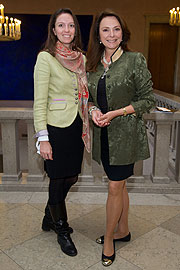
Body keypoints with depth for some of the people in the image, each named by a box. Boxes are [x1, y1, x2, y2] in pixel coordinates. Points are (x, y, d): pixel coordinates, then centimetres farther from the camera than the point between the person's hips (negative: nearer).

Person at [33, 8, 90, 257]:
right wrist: (43, 138, -16)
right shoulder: (45, 58, -10)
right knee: (59, 180, 6)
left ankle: (50, 219, 41)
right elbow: (39, 102, -13)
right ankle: (62, 231, 28)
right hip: (56, 127, -6)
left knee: (71, 177, 15)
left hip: (76, 127, 7)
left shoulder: (81, 58, 8)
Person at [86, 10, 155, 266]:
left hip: (125, 133, -5)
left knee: (115, 187, 1)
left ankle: (109, 239, 19)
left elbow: (147, 99, -7)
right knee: (119, 184, 17)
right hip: (104, 133, 6)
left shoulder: (135, 60, -8)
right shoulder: (94, 64, 8)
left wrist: (117, 112, -17)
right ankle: (123, 230, 34)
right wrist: (94, 110, -6)